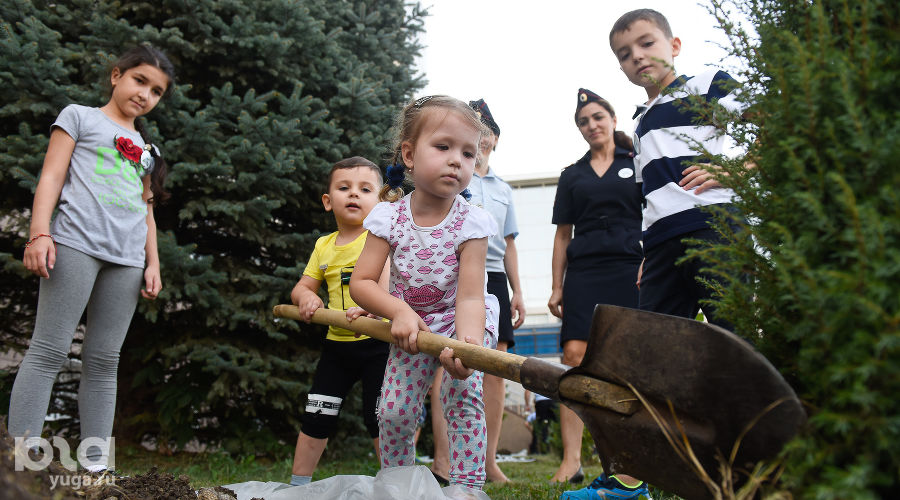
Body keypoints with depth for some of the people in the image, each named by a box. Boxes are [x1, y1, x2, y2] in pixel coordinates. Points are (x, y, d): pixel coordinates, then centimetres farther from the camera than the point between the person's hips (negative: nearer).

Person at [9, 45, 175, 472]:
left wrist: (153, 264, 15)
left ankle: (96, 465, 4)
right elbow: (51, 175, 3)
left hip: (127, 259, 5)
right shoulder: (80, 116, 12)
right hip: (77, 243, -5)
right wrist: (39, 233, -10)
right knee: (49, 351, -9)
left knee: (103, 360, 3)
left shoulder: (147, 148, 26)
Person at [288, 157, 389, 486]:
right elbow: (300, 288, 13)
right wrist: (306, 297, -12)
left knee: (379, 419, -4)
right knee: (316, 417, 10)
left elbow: (387, 276, -25)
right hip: (337, 344, 5)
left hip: (376, 344, -5)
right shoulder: (324, 245, 9)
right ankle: (298, 484, 23)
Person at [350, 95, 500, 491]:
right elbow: (361, 282, -14)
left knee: (462, 395, -21)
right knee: (393, 411, -2)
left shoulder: (471, 221, -21)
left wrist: (468, 344, -48)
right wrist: (399, 311, -32)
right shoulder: (389, 216, -15)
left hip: (463, 321, -2)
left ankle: (467, 485, -7)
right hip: (412, 323, 2)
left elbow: (469, 298, -28)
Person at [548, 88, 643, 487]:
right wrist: (557, 287, 10)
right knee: (575, 356, -12)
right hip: (583, 271, 2)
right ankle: (571, 460, -13)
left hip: (630, 270, -2)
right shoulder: (572, 175, 20)